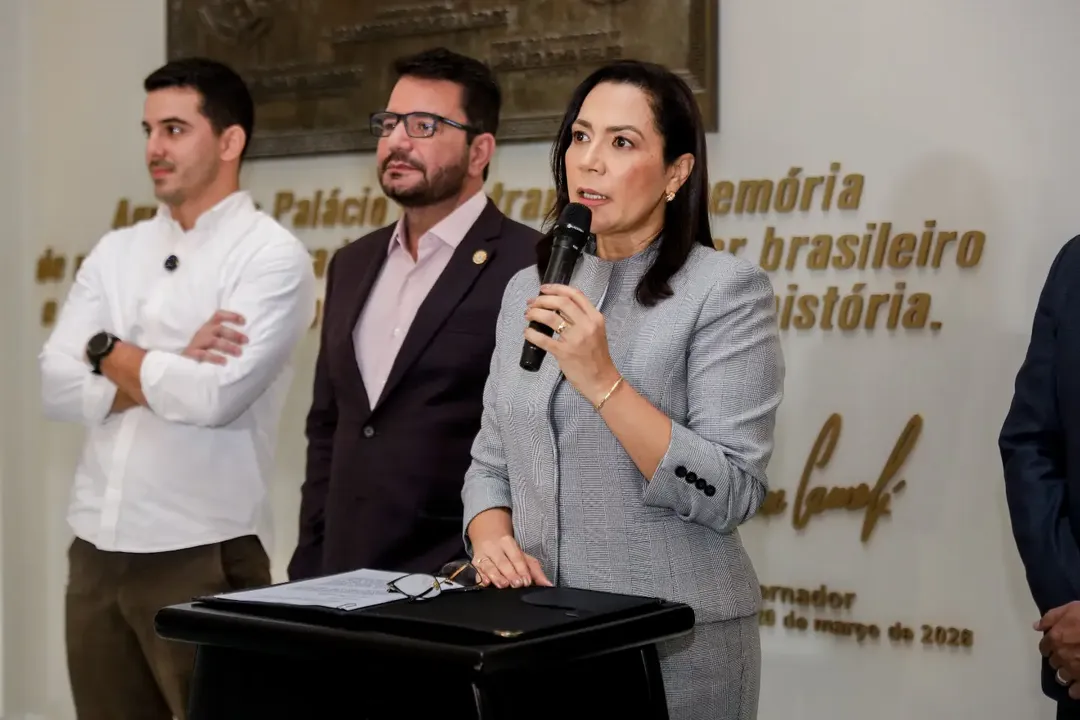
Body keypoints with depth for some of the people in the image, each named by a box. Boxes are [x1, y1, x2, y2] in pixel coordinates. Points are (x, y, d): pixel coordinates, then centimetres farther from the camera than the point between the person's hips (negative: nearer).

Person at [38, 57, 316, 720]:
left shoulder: (273, 255, -7)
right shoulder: (115, 253, 11)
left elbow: (216, 397, -19)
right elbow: (57, 386, 1)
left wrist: (112, 353, -4)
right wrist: (169, 370, -13)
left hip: (201, 554, -6)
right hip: (97, 547, 6)